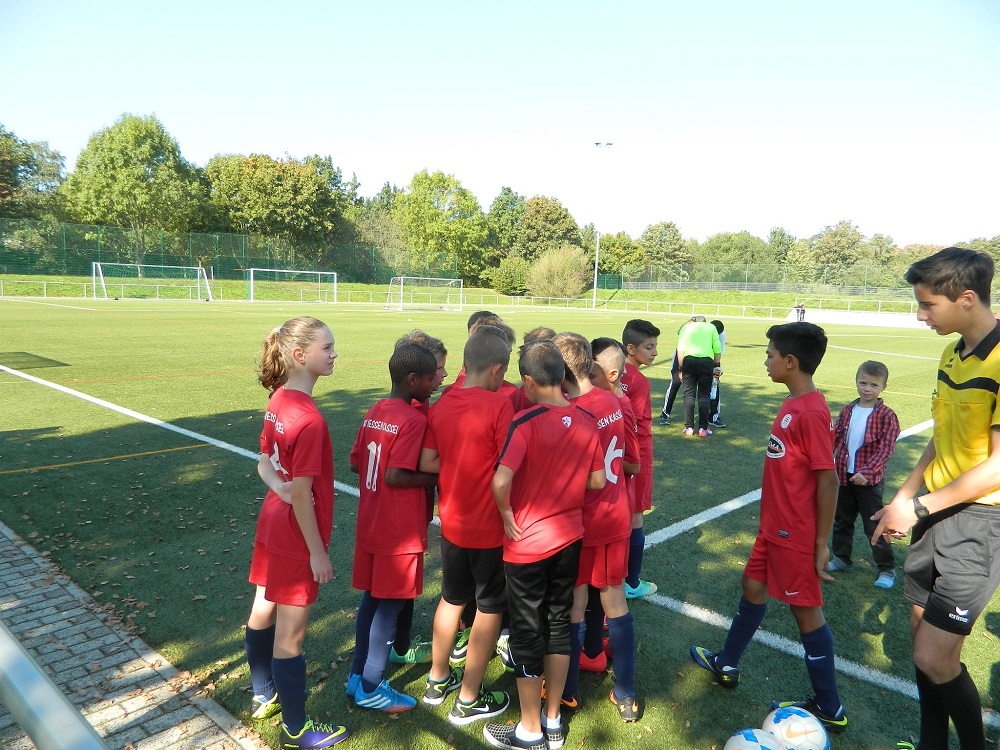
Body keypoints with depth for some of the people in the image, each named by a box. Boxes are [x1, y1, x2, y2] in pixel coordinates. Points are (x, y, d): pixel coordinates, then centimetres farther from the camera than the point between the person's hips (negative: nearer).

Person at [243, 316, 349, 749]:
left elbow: (265, 464, 6)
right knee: (290, 634, 7)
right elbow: (302, 494, -24)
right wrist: (318, 552, -15)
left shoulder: (278, 402, -1)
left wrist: (279, 486, -15)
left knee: (262, 614, 24)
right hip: (297, 538, -9)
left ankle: (264, 696, 46)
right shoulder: (310, 420, -28)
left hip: (272, 526, 9)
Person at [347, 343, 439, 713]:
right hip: (400, 529, -8)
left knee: (371, 599, 19)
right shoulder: (414, 419, -19)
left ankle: (357, 675, 32)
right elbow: (396, 476, -24)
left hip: (370, 523, 8)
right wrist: (436, 478, -13)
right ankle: (370, 689, 19)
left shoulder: (374, 412, 6)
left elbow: (356, 463, 9)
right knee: (390, 606, 6)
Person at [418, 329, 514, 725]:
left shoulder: (441, 405, -2)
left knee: (451, 599, 24)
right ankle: (468, 700, 23)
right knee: (490, 608, 12)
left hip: (452, 524, 6)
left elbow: (427, 462, -2)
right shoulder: (499, 404, -20)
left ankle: (438, 680, 40)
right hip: (490, 527, -6)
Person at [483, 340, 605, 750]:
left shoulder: (526, 421, -20)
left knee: (527, 634, 10)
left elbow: (501, 481, -30)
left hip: (527, 544, -5)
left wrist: (507, 514, -13)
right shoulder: (587, 422, -3)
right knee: (559, 625, 19)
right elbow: (598, 481, 4)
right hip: (569, 539, 6)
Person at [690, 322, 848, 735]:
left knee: (806, 610, 5)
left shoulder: (812, 412, -24)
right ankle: (726, 665, 42)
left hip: (796, 535, -9)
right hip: (774, 526, 10)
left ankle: (829, 710, 25)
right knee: (753, 585, 21)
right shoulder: (792, 403, 4)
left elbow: (828, 480, -22)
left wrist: (821, 544, -18)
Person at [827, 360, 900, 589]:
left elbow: (886, 449, -16)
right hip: (844, 476, 5)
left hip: (870, 480, -5)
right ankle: (841, 558, 34)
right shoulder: (847, 411, 3)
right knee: (842, 520, 18)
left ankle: (887, 569, 18)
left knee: (874, 526, 3)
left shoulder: (886, 416, -12)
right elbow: (835, 438, 5)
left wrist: (866, 472, -25)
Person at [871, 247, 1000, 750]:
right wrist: (903, 497, 10)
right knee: (922, 632, 15)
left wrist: (918, 507, -16)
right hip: (936, 511, 8)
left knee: (934, 657, -7)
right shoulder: (952, 355, 8)